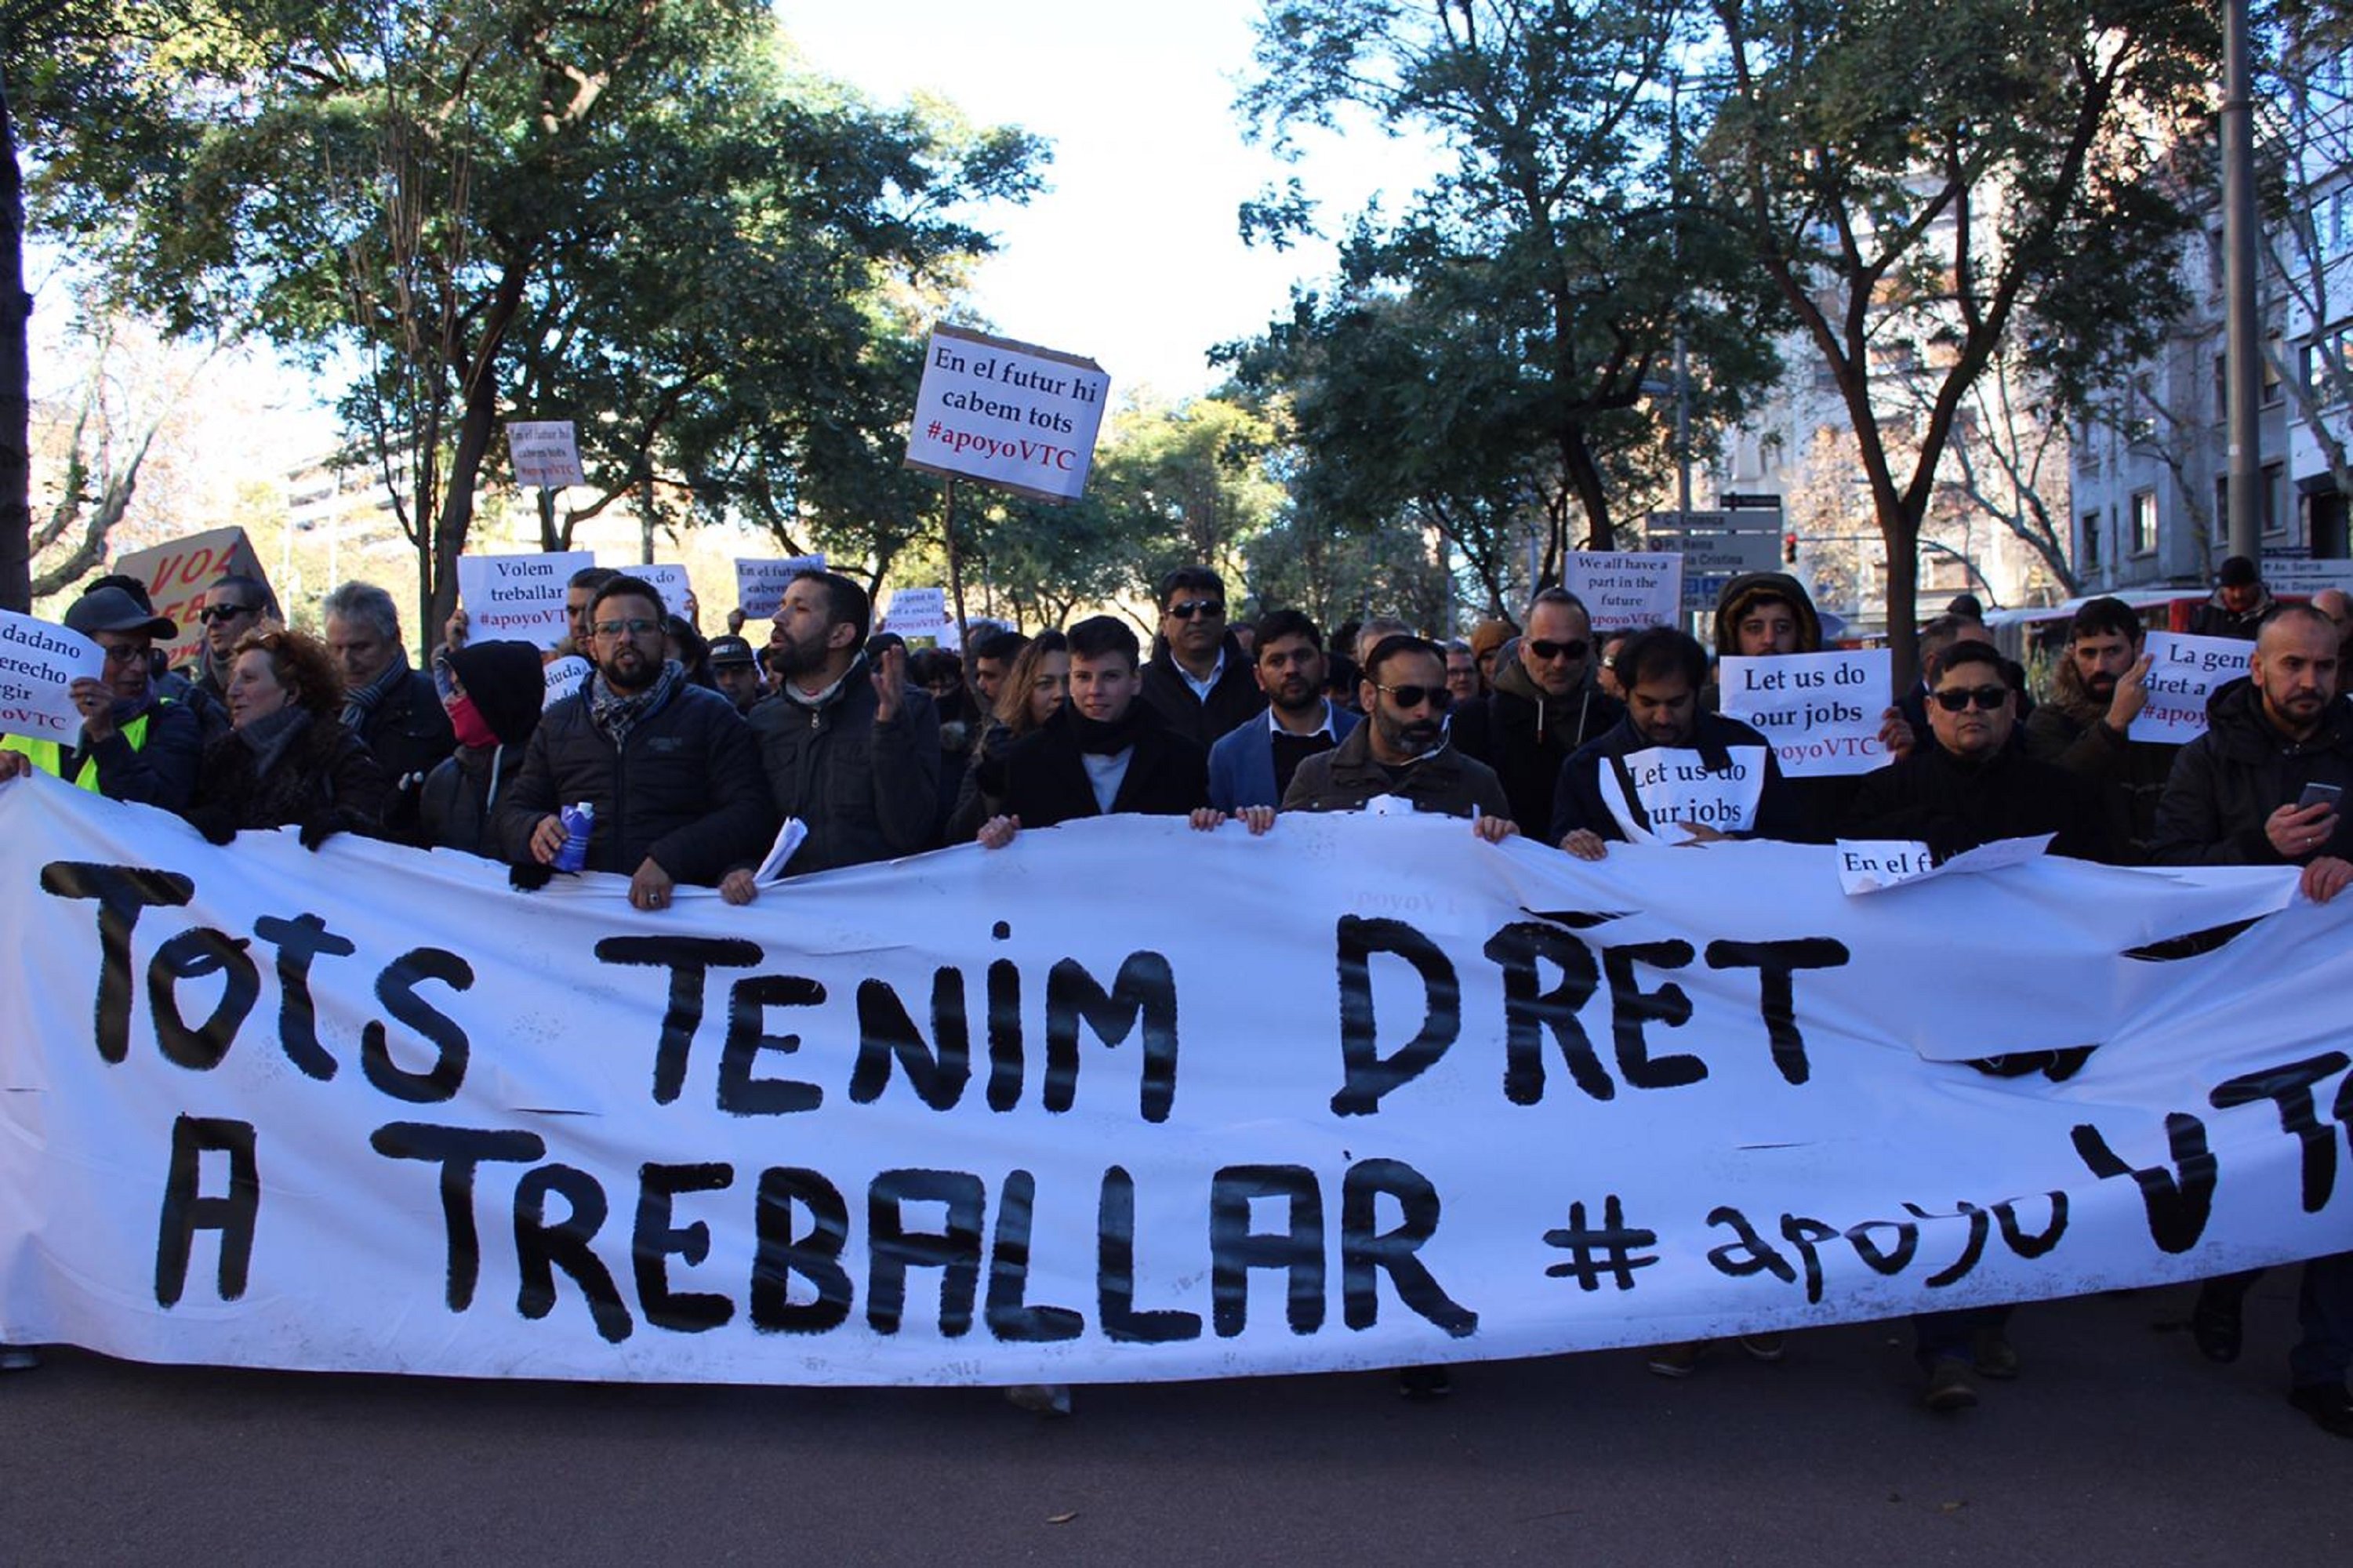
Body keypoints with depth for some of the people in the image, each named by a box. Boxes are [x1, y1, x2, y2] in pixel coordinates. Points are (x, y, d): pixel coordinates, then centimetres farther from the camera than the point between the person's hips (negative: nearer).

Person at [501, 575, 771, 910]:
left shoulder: (710, 715, 11)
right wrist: (535, 829, 0)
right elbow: (513, 810, 26)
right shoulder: (559, 722, 25)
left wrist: (667, 859, -16)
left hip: (679, 903, -2)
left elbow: (750, 813, -1)